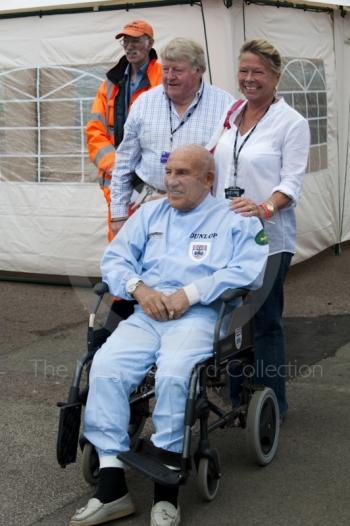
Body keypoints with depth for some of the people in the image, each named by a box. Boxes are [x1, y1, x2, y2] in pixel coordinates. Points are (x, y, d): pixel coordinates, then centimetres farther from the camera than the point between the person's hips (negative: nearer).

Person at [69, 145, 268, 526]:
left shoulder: (235, 220, 11)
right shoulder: (150, 213, 25)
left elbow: (248, 270, -5)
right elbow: (114, 256, 17)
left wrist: (189, 294, -13)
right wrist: (139, 288, -5)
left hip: (199, 315, -4)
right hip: (146, 313, 4)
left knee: (173, 376, -34)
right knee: (106, 368, -25)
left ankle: (166, 492, -24)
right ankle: (111, 487, -23)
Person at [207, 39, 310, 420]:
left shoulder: (291, 122, -3)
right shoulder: (230, 115, 13)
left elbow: (292, 180, -10)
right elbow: (208, 166, 18)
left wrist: (266, 207, -27)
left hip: (268, 235, -5)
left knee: (265, 321, 0)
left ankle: (272, 405, 11)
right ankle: (236, 398, 21)